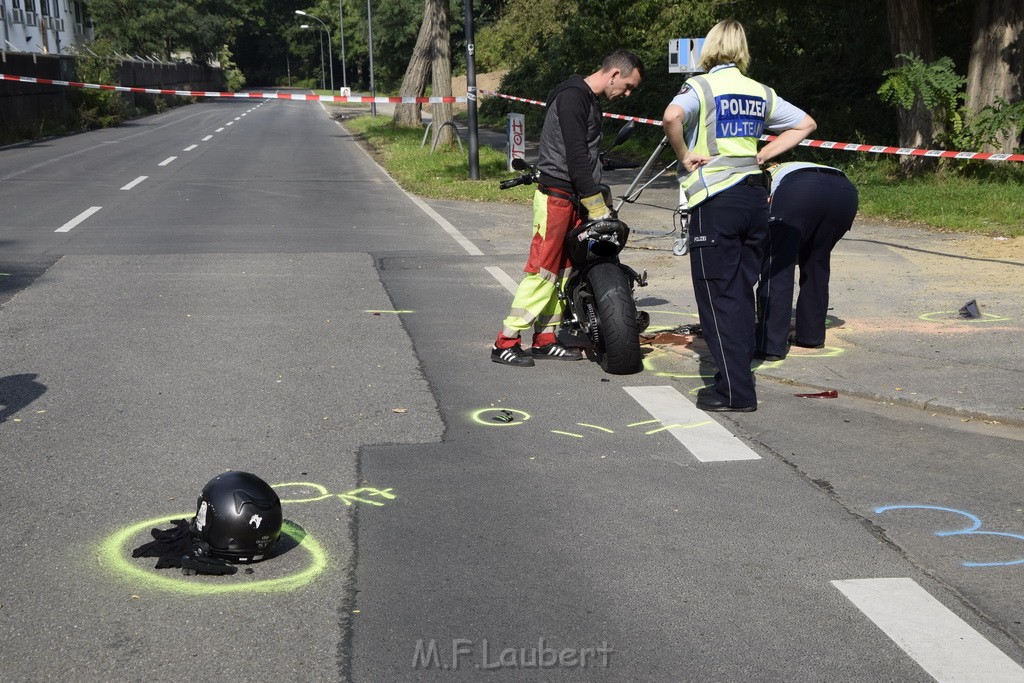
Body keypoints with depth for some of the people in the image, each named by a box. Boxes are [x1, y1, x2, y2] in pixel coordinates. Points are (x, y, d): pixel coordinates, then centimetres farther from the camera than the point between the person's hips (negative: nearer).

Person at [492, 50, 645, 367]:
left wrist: (601, 198, 19)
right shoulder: (573, 96, -13)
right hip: (557, 195, -10)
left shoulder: (590, 102, 19)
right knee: (542, 270, -10)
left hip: (575, 198, 10)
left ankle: (544, 339, 16)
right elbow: (575, 156, -20)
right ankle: (506, 342, -7)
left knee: (563, 270, 10)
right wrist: (597, 208, -20)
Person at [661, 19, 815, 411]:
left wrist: (685, 157, -11)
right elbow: (805, 124, 18)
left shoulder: (702, 86, -6)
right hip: (755, 196, 6)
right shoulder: (760, 92, 12)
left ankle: (735, 392, 0)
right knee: (741, 292, 14)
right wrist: (761, 157, 13)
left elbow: (672, 116, -26)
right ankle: (737, 377, 20)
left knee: (718, 295, -1)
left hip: (716, 201, -6)